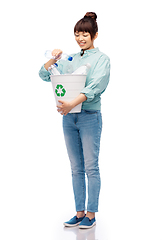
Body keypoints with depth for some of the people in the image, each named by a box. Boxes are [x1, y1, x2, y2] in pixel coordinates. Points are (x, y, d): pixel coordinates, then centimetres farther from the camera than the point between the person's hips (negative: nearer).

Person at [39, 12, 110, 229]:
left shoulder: (102, 59, -2)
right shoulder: (70, 59, 14)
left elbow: (95, 86, -17)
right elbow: (44, 75, 12)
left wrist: (73, 103, -28)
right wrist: (53, 59, -7)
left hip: (90, 117, -5)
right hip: (69, 117, 5)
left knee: (91, 168, -2)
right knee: (76, 169, 9)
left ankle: (91, 214, 8)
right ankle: (80, 213, 18)